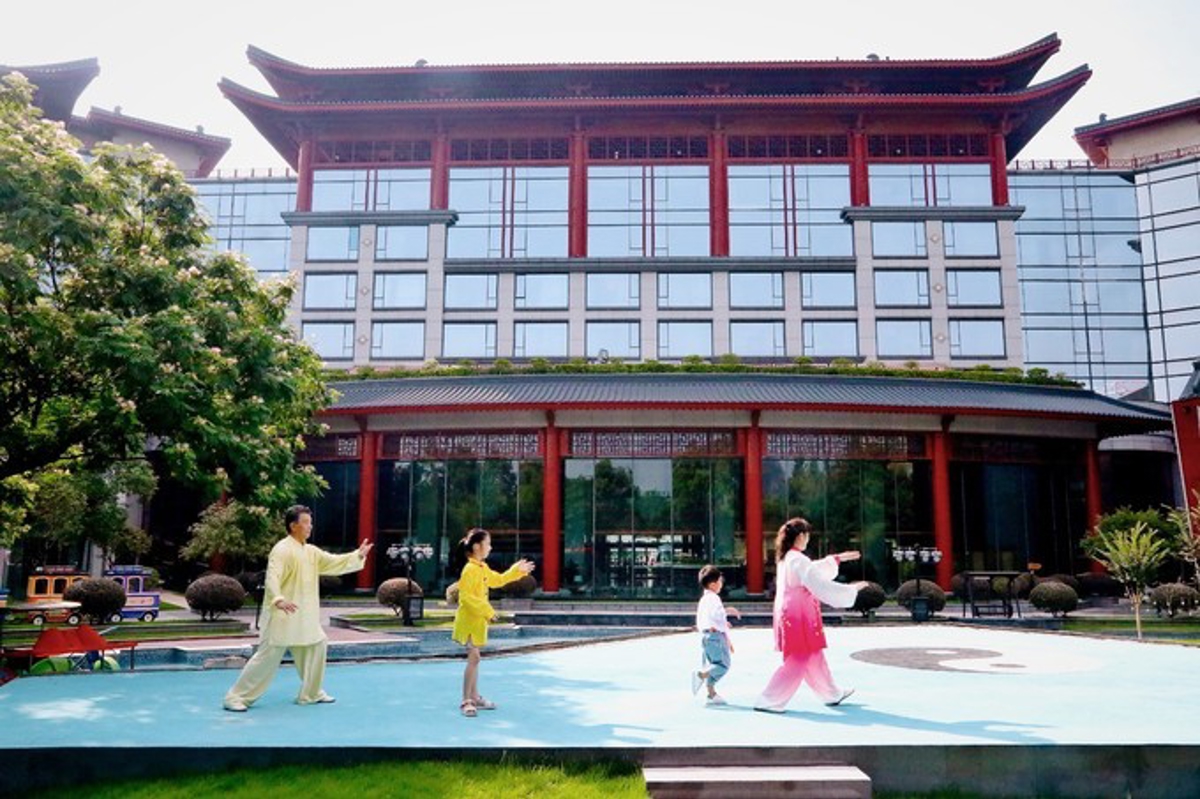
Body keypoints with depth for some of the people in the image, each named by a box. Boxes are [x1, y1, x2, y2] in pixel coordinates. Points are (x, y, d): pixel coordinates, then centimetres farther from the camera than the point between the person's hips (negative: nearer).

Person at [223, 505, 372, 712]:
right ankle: (236, 697, 5)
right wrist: (278, 600, -45)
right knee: (268, 657, -6)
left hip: (304, 615, 9)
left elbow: (334, 563, 14)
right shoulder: (282, 550, -17)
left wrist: (358, 555, 3)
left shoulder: (311, 551, 10)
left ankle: (311, 693, 27)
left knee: (316, 646, 13)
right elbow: (272, 578, -29)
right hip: (282, 615, -9)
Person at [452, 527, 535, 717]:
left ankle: (475, 697, 23)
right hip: (469, 619, -9)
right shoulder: (470, 569, -18)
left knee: (474, 658, 15)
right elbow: (466, 596, -23)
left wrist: (517, 570, 17)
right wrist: (486, 611, -23)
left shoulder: (483, 568, 10)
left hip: (478, 619, 9)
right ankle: (466, 701, -4)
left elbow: (498, 580, 24)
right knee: (473, 657, -10)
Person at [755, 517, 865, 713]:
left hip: (789, 613, 10)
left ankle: (832, 694, 36)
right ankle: (769, 701, 0)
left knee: (814, 657, 21)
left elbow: (814, 570, 26)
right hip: (799, 615, -10)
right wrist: (852, 589, -10)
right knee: (798, 661, -2)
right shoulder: (798, 560, -20)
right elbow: (821, 585, -20)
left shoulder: (785, 558, 10)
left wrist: (838, 558, 32)